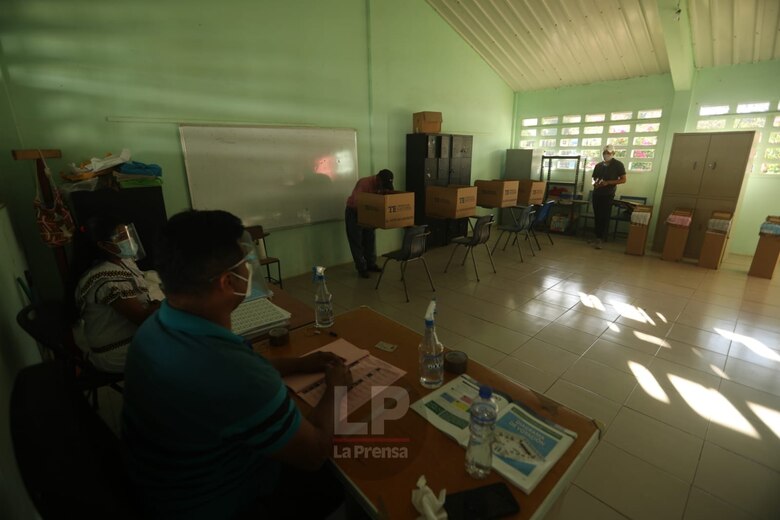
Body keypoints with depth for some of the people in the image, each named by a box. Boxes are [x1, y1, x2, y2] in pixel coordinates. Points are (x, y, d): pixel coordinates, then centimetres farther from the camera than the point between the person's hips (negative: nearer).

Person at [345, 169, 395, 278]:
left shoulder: (383, 186, -10)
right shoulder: (364, 183, -30)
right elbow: (356, 202, -38)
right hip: (354, 213, -6)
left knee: (370, 239, 11)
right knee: (357, 241, -1)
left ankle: (371, 264, 24)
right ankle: (361, 268, 8)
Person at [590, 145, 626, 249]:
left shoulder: (618, 164, 0)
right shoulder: (598, 165, 12)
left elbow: (623, 180, -3)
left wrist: (608, 182, -16)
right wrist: (595, 183, -6)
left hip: (608, 194, -4)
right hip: (596, 193, 4)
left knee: (605, 217, -6)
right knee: (597, 216, 6)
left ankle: (601, 239, -5)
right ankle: (597, 237, 14)